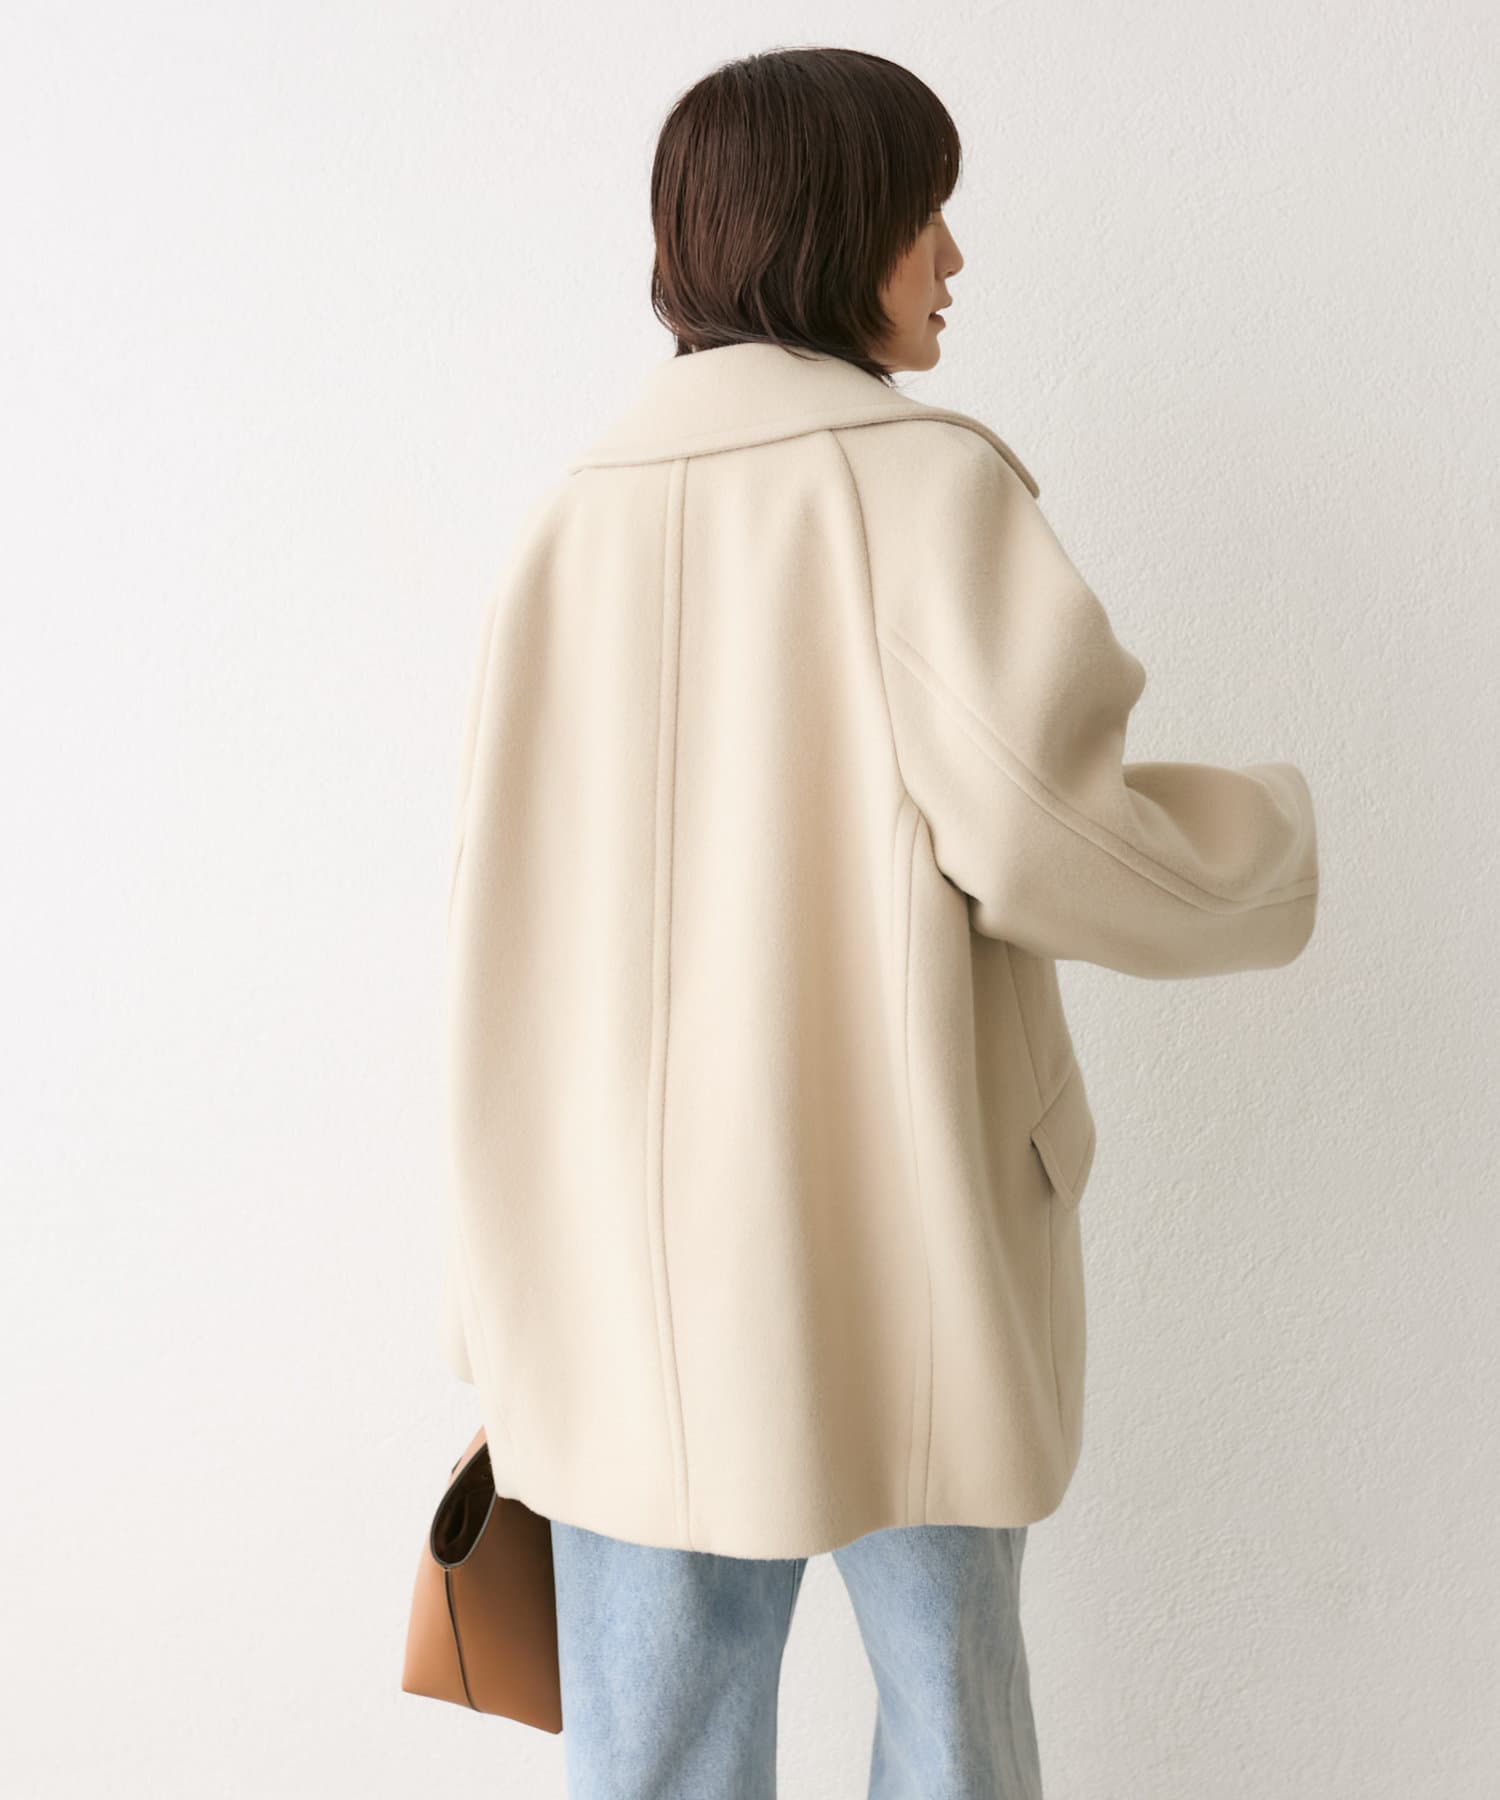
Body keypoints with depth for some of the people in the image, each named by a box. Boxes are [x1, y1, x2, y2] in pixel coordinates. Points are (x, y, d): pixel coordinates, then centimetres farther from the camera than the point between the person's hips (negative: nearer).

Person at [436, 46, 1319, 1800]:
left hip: (627, 1251, 4)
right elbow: (1048, 835, -18)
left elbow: (521, 905, 6)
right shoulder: (926, 482, -9)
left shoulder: (575, 517, 5)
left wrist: (533, 1262, 15)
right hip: (891, 1224, -3)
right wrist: (1268, 829, 4)